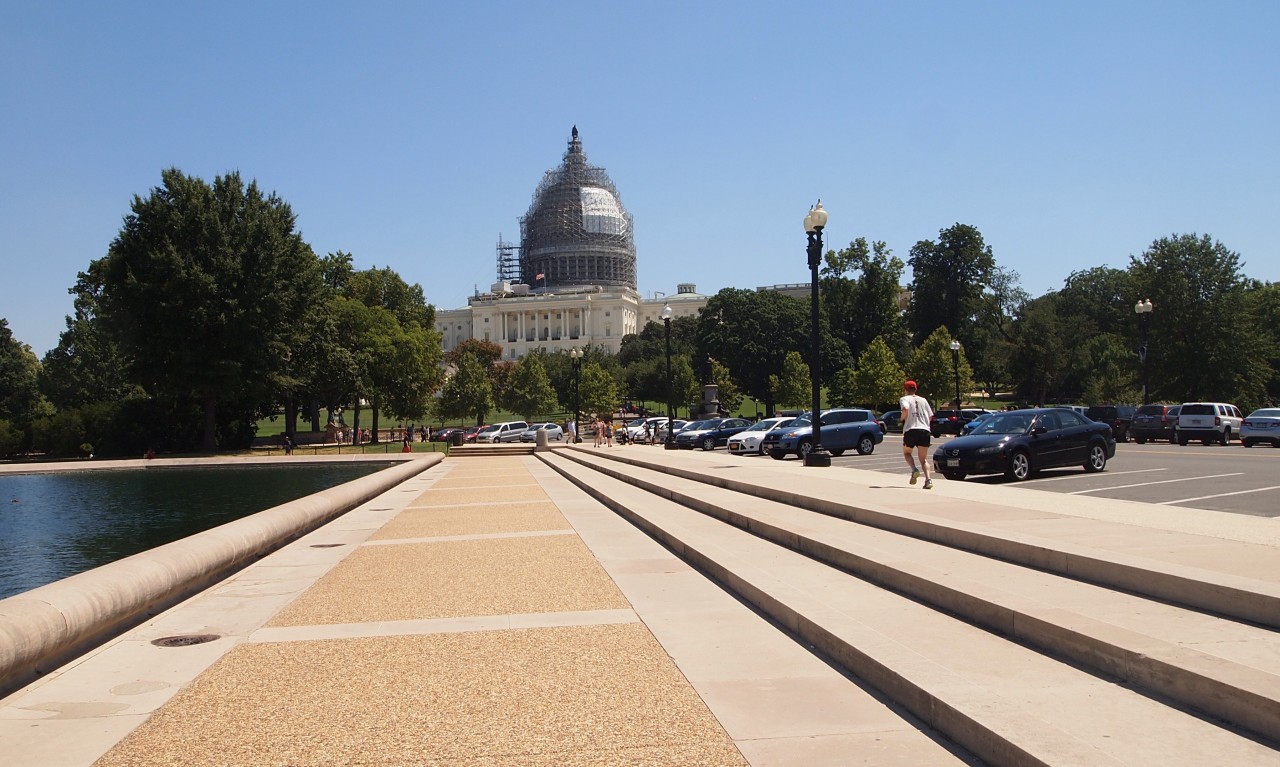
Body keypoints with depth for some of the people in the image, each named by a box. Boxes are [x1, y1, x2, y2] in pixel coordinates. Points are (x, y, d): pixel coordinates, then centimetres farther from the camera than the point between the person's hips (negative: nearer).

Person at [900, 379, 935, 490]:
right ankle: (928, 479, -15)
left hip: (910, 430, -3)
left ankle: (914, 470, -8)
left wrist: (902, 419, 1)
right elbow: (930, 416, 14)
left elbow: (905, 409, -17)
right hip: (924, 430, 3)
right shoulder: (923, 400, 17)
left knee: (907, 453, 20)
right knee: (924, 459, 7)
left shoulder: (904, 399, 5)